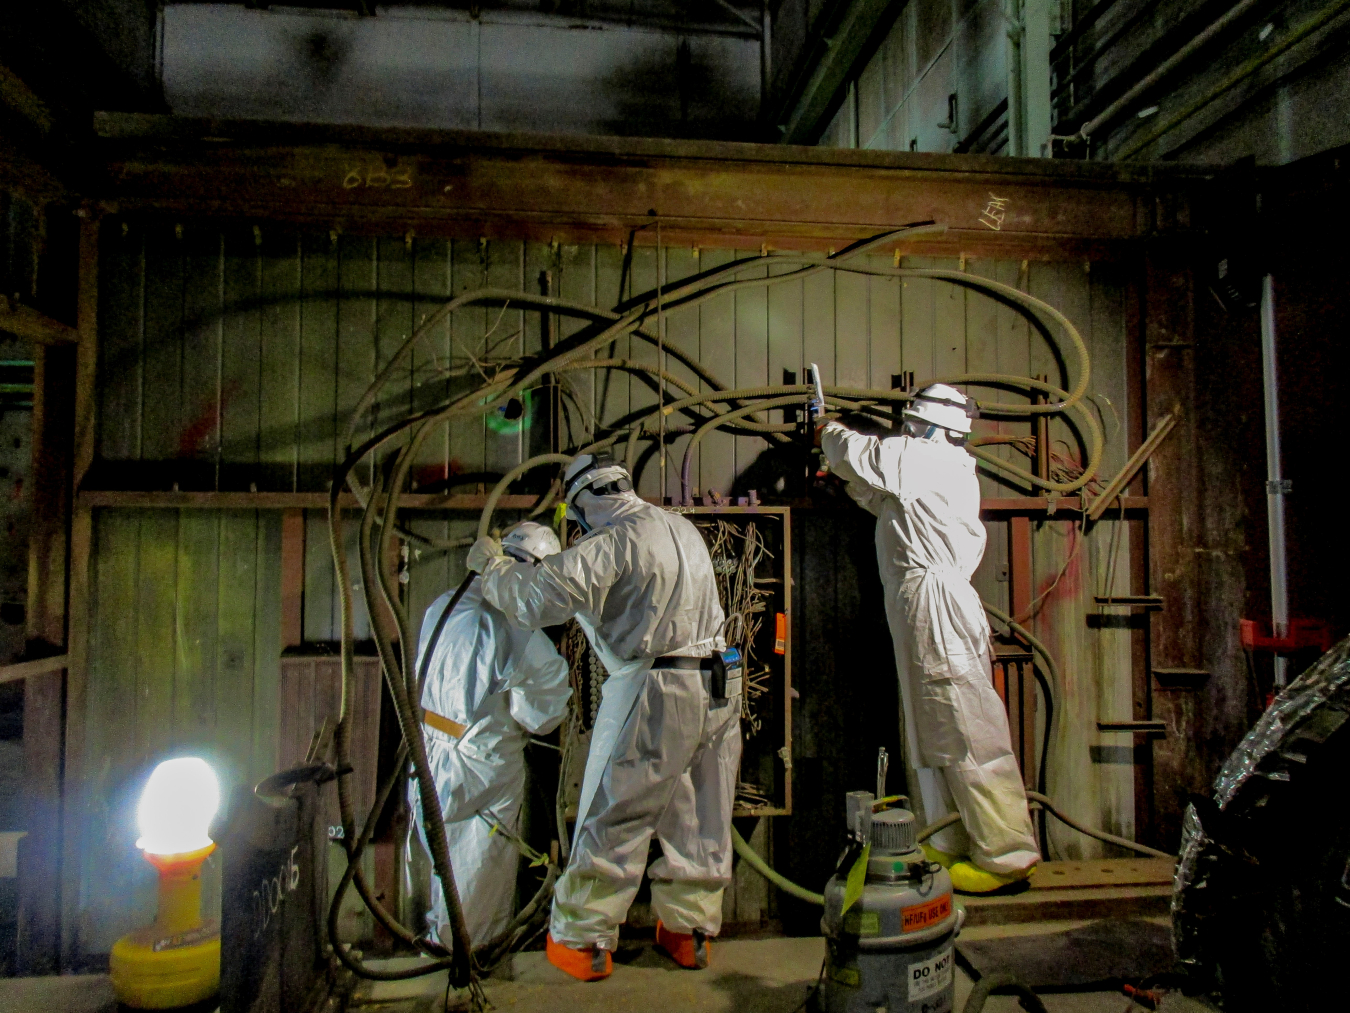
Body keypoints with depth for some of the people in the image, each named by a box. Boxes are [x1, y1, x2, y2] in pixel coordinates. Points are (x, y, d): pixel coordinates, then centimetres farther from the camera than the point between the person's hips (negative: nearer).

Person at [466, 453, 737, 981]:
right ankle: (689, 929, 28)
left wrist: (491, 564, 2)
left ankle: (582, 941, 17)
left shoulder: (613, 542, -12)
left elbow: (537, 597, -17)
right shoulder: (682, 528, 12)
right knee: (701, 819, 16)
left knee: (612, 820, 5)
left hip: (654, 690, -7)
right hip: (718, 688, 8)